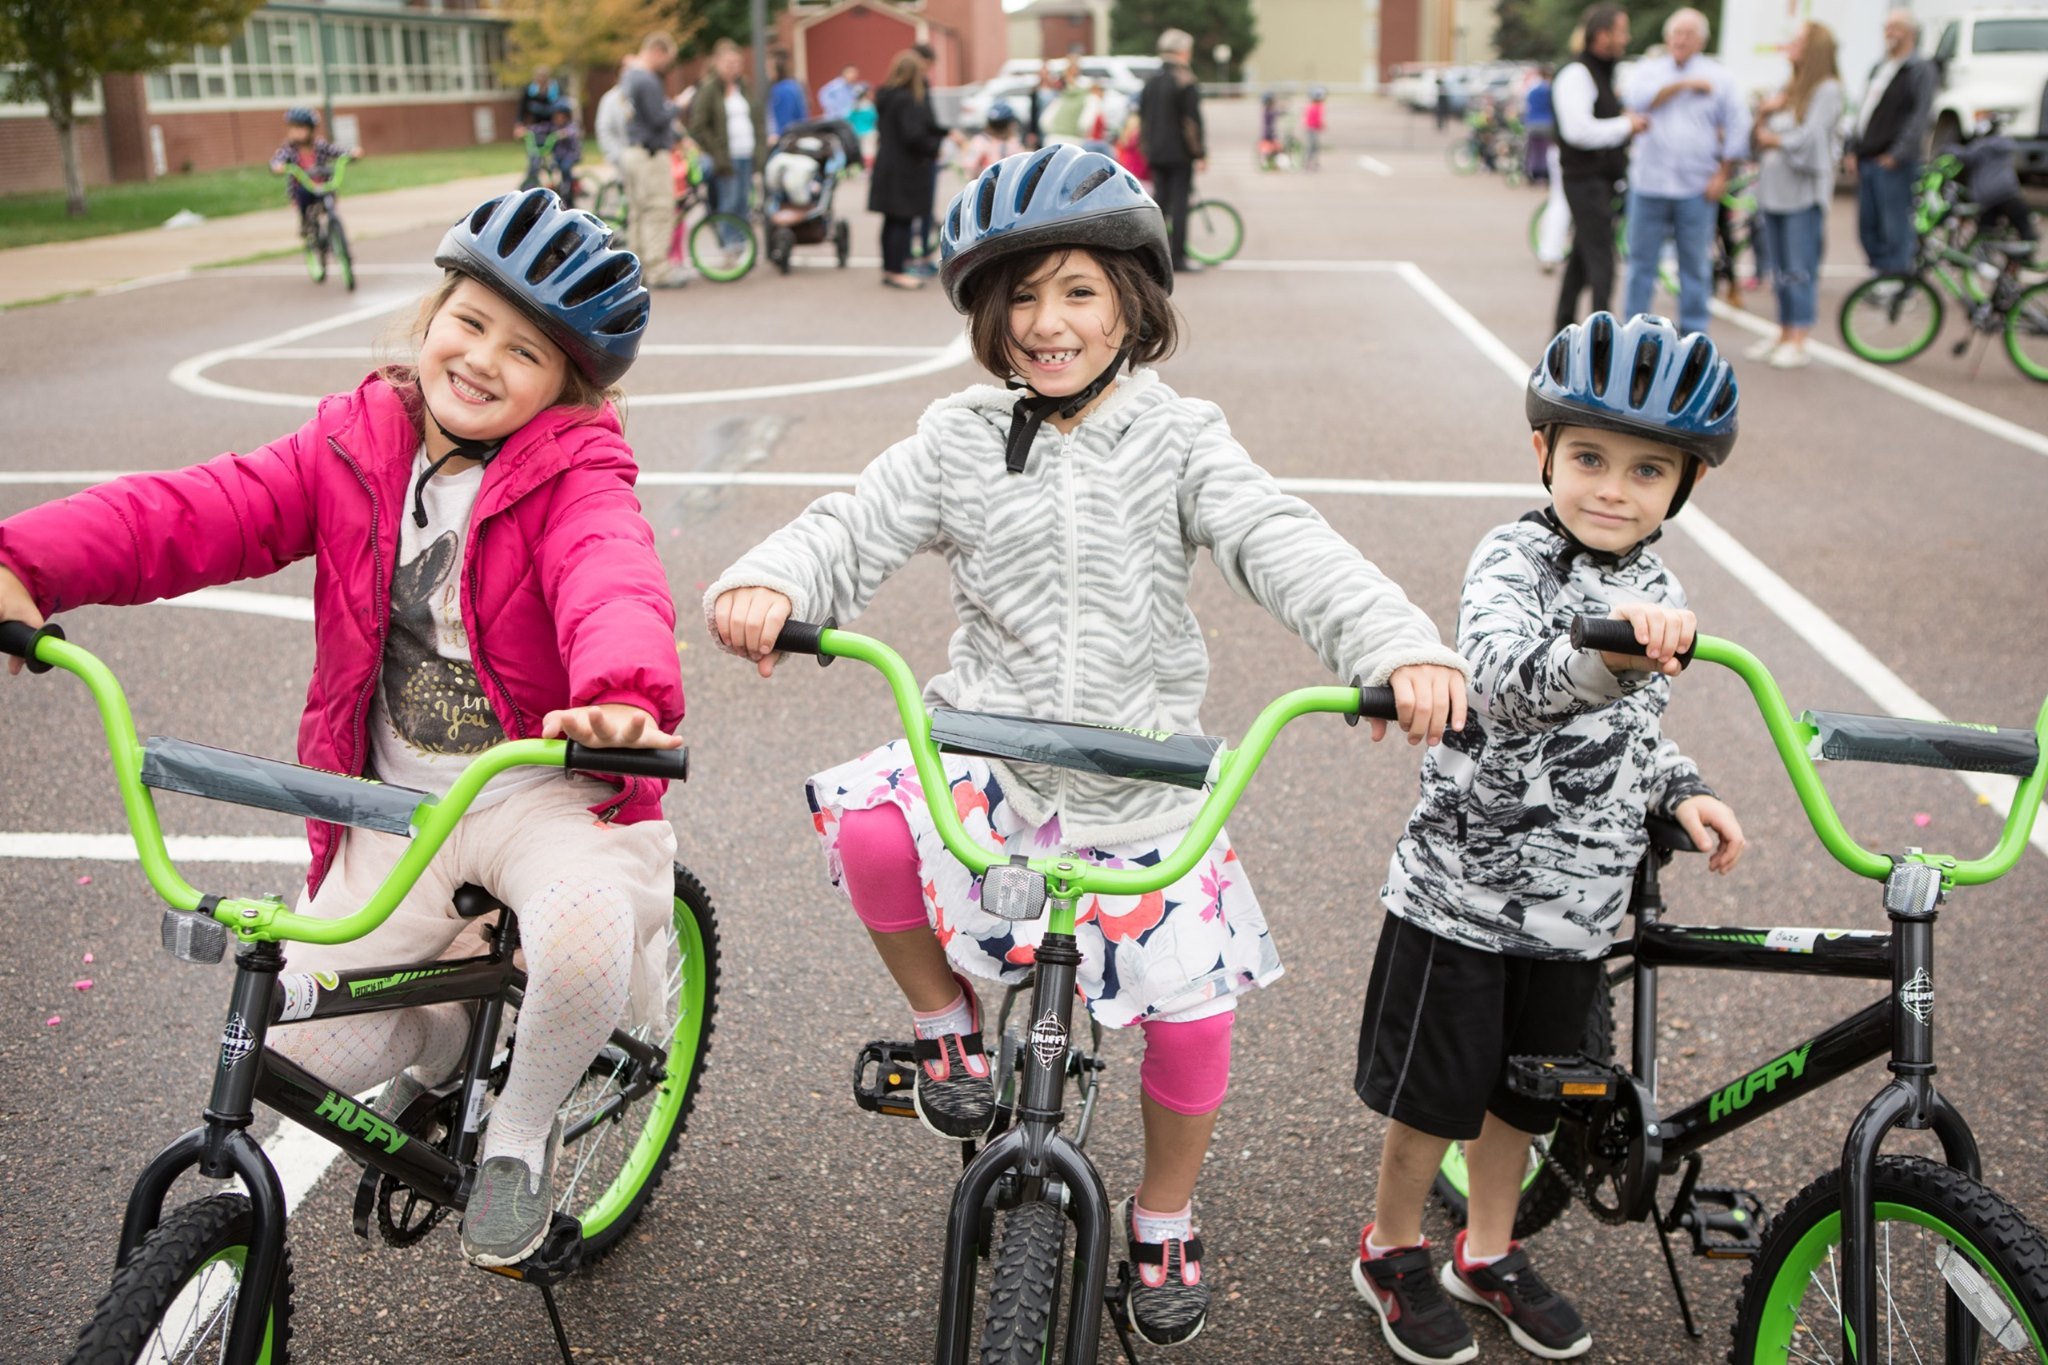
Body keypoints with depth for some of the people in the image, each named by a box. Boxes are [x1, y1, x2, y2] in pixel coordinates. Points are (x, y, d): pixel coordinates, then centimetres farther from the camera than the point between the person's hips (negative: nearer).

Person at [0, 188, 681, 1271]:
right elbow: (193, 512, -8)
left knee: (585, 944, -34)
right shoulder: (353, 447, 2)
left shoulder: (574, 479, -11)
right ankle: (443, 1038, 29)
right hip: (396, 803, 4)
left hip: (546, 790, -4)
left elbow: (611, 580, -33)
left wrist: (625, 692, -56)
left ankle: (520, 1131, 0)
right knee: (304, 1046, -8)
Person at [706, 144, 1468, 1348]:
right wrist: (768, 585, -32)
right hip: (991, 749, 0)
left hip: (1144, 775, 0)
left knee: (1190, 1012, -1)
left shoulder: (1180, 440, -4)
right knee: (867, 823, -30)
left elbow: (1285, 545, -17)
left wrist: (1401, 647, -34)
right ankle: (947, 1025, 1)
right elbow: (858, 528, -8)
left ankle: (1165, 1219, 30)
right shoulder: (960, 442, 1)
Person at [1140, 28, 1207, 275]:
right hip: (1179, 153, -7)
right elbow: (1192, 121, -14)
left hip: (1156, 153, 7)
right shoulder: (1184, 81, -10)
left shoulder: (1151, 81, 13)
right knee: (1179, 203, -5)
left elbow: (1142, 118, 18)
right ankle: (1178, 258, -5)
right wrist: (1200, 153, -11)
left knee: (1160, 201, 11)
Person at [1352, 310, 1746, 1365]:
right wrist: (1609, 657, -56)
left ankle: (1488, 1254, 43)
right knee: (1434, 1095, 9)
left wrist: (1680, 792, 1)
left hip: (1576, 910, 6)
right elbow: (1504, 682, -38)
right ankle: (1392, 1252, 34)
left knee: (1522, 1091, 20)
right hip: (1463, 893, -6)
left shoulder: (1659, 596, 4)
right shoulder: (1514, 560, -17)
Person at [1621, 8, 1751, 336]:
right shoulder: (1648, 69, 9)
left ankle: (1693, 334, 12)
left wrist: (1723, 175, 0)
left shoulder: (1717, 77, 8)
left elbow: (1738, 126, 7)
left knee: (1695, 266, 4)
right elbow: (1639, 99, -12)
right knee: (1641, 261, 3)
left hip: (1697, 189, 0)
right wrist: (1684, 84, -13)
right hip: (1649, 184, 0)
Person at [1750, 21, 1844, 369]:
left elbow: (1809, 138, -14)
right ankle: (1784, 334, 19)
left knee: (1800, 270, -7)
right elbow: (1758, 134, 13)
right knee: (1779, 270, 11)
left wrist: (1772, 138, 0)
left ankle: (1799, 343, -7)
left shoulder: (1827, 89, -4)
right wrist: (1764, 112, -5)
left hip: (1803, 192, -7)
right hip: (1772, 189, 7)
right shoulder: (1788, 88, 17)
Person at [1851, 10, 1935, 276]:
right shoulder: (1879, 69, 22)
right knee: (1868, 227, 10)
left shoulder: (1920, 70, -4)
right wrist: (1854, 149, 15)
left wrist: (1898, 154, -21)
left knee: (1895, 229, -6)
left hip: (1893, 164, -8)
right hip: (1867, 162, 8)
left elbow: (1919, 116, -13)